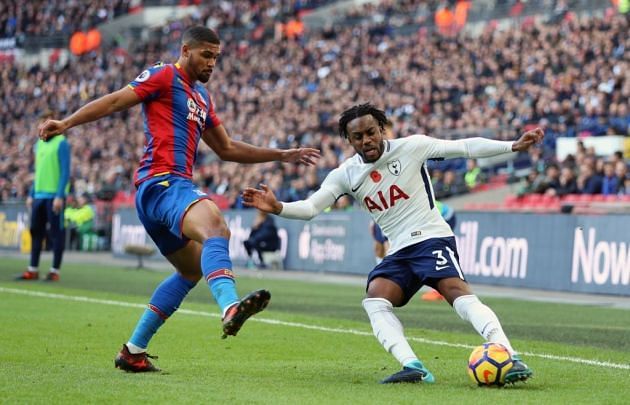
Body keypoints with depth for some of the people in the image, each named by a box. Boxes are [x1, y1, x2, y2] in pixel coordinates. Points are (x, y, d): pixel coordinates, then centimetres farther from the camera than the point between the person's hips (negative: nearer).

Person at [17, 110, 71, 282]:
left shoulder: (61, 143, -5)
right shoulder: (40, 143, 16)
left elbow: (65, 172, -10)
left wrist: (60, 196, -17)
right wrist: (31, 194, 17)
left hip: (54, 195, -7)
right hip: (39, 195, 7)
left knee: (56, 233, -3)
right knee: (36, 231, 6)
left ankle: (55, 271, 1)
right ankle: (33, 270, 10)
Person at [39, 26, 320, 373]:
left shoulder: (202, 97, 26)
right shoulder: (164, 76, 1)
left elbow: (227, 149, 32)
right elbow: (115, 101, -6)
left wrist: (282, 155, 30)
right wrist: (66, 123, -18)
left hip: (176, 186, 10)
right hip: (161, 183, -10)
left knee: (191, 271, 20)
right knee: (216, 228, -34)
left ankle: (134, 351, 23)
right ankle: (230, 307, -61)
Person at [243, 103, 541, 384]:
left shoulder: (411, 147, -6)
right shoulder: (346, 175, 4)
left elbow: (465, 147, -6)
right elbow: (310, 207, -2)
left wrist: (513, 146, -12)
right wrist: (277, 207, -22)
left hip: (432, 238, -5)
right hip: (399, 252, 5)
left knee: (459, 293, -26)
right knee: (374, 299, -19)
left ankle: (510, 359, -34)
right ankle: (413, 368, -30)